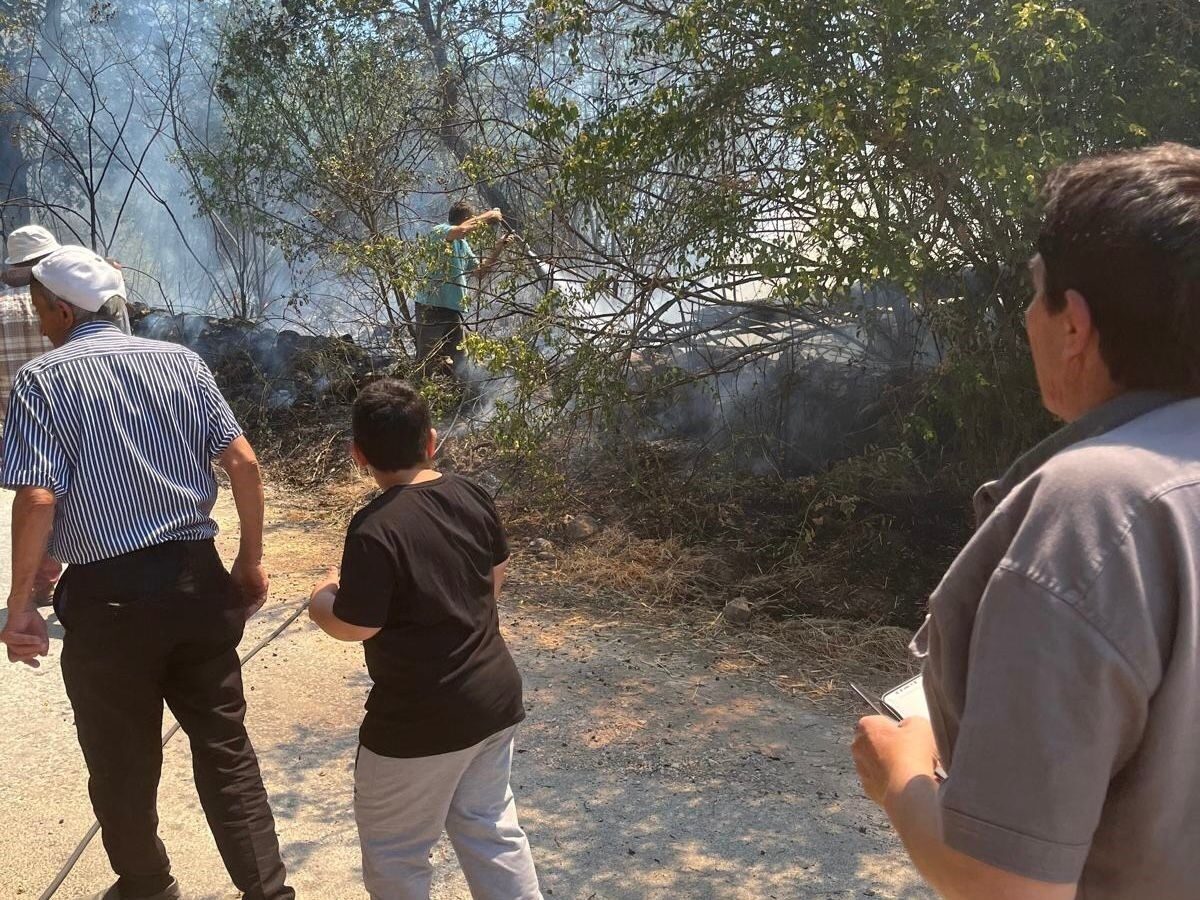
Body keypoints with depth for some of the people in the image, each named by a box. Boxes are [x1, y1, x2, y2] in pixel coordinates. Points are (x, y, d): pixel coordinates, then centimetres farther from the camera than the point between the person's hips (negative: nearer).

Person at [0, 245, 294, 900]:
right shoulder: (180, 360, 4)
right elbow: (243, 461, -1)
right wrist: (252, 560, 8)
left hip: (108, 596, -3)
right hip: (197, 580, 4)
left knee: (123, 765, 17)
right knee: (225, 749, 13)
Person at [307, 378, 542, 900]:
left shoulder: (375, 529, -22)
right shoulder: (472, 497, -1)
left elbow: (354, 626, -20)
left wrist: (321, 598, 1)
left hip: (420, 720, -7)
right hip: (496, 695, 7)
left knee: (392, 850, 13)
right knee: (489, 827, 22)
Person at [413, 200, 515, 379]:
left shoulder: (464, 245, 19)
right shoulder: (439, 231, -7)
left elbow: (480, 272, 24)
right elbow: (461, 230, -29)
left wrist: (498, 249, 13)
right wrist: (487, 216, -16)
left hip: (453, 308, 9)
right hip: (431, 305, -9)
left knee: (454, 360, 10)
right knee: (428, 360, -9)